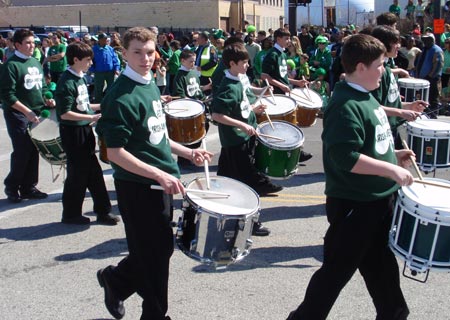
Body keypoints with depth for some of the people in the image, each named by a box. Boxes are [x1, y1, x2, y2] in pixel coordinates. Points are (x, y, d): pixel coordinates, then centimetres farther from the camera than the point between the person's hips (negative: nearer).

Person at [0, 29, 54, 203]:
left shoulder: (36, 63, 13)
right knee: (21, 153, -5)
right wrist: (27, 111, -20)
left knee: (34, 152, 8)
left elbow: (42, 86, 23)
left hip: (37, 114, 7)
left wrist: (47, 99, 4)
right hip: (18, 115, -7)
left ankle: (29, 187, 19)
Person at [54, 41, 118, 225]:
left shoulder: (80, 78, 10)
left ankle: (102, 211, 22)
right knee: (77, 174, 2)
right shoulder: (67, 82, -18)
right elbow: (65, 114, -22)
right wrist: (92, 117, -23)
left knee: (94, 172, 13)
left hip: (85, 130, 9)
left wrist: (100, 106, 10)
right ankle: (71, 215, 17)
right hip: (73, 133, -9)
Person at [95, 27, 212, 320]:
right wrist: (160, 174, -26)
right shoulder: (121, 96, -19)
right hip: (138, 186, -8)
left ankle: (115, 280, 41)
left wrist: (188, 152, 10)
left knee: (161, 248, 19)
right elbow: (115, 153, -22)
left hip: (161, 181, 9)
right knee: (155, 253, 5)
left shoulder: (151, 84, 8)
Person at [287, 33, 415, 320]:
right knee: (338, 269, 4)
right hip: (354, 205, -9)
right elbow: (345, 157, -31)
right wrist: (392, 170, -27)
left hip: (379, 199, 9)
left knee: (381, 263, 23)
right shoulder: (346, 106, -23)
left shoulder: (366, 97, 8)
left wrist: (393, 155, 9)